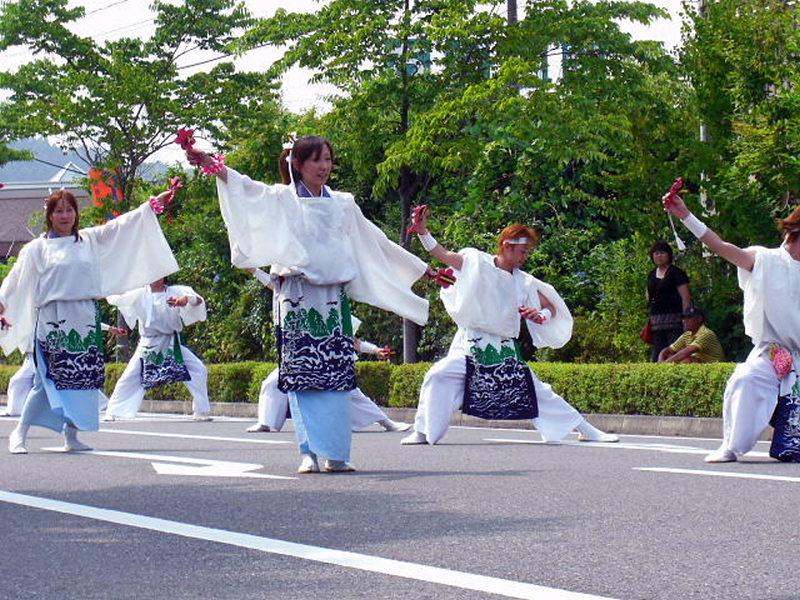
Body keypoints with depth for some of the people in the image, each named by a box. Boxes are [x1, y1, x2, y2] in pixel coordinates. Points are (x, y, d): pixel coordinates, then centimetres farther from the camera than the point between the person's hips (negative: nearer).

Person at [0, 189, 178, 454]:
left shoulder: (90, 240, 13)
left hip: (85, 318, 4)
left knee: (84, 377, 1)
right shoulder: (37, 248, 5)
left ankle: (71, 435, 12)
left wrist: (153, 204, 10)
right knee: (48, 379, -8)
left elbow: (123, 225, 14)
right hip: (53, 320, -4)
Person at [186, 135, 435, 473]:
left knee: (336, 375, -2)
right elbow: (245, 189, -11)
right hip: (297, 297, -3)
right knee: (302, 374, -10)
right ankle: (310, 452, -10)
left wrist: (421, 269, 28)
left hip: (332, 296, 3)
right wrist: (211, 166, -30)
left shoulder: (343, 204, 17)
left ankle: (335, 453, 2)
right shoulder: (282, 199, 6)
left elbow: (375, 242, 25)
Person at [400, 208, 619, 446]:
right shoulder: (478, 263, -4)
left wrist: (540, 315, -11)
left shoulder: (524, 282, 6)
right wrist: (422, 230, -29)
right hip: (472, 346, -3)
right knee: (438, 376, -22)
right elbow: (442, 254, -14)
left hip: (506, 351, 3)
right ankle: (422, 433, -9)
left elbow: (552, 308, 12)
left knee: (537, 391, 7)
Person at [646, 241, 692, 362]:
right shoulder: (652, 275, 17)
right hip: (656, 318, 8)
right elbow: (648, 294, 35)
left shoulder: (676, 273, -5)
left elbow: (685, 297, -10)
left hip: (674, 316, -7)